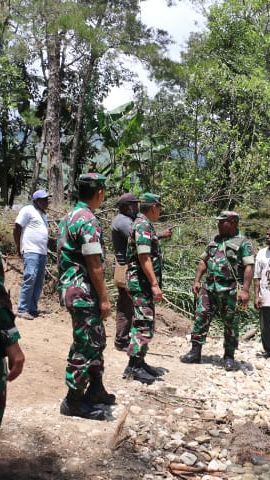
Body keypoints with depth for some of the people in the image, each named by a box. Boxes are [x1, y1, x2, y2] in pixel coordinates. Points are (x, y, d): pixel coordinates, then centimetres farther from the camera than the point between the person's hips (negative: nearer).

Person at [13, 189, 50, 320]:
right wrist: (19, 248, -4)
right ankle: (22, 309, -9)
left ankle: (32, 308, 13)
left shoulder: (43, 214, 20)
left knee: (39, 282, 6)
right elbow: (16, 229, -5)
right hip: (31, 252, -8)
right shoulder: (28, 210, -4)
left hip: (43, 253, 8)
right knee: (30, 279, -14)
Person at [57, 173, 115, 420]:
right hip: (83, 292, -10)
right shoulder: (88, 221, -19)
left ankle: (95, 389, 29)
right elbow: (94, 265, -21)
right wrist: (104, 298, -14)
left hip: (71, 286, 10)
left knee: (96, 340, 18)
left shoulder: (70, 216, 12)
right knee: (85, 345, -1)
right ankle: (74, 401, 10)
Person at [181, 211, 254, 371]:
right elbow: (204, 261, 20)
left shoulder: (243, 242, -4)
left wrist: (245, 290, -21)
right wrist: (197, 281, 10)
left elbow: (249, 267, -12)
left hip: (229, 290, -5)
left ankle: (229, 356, 17)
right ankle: (195, 353, 9)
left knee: (230, 323, 4)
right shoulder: (215, 240, 16)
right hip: (209, 288, 6)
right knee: (201, 317, 2)